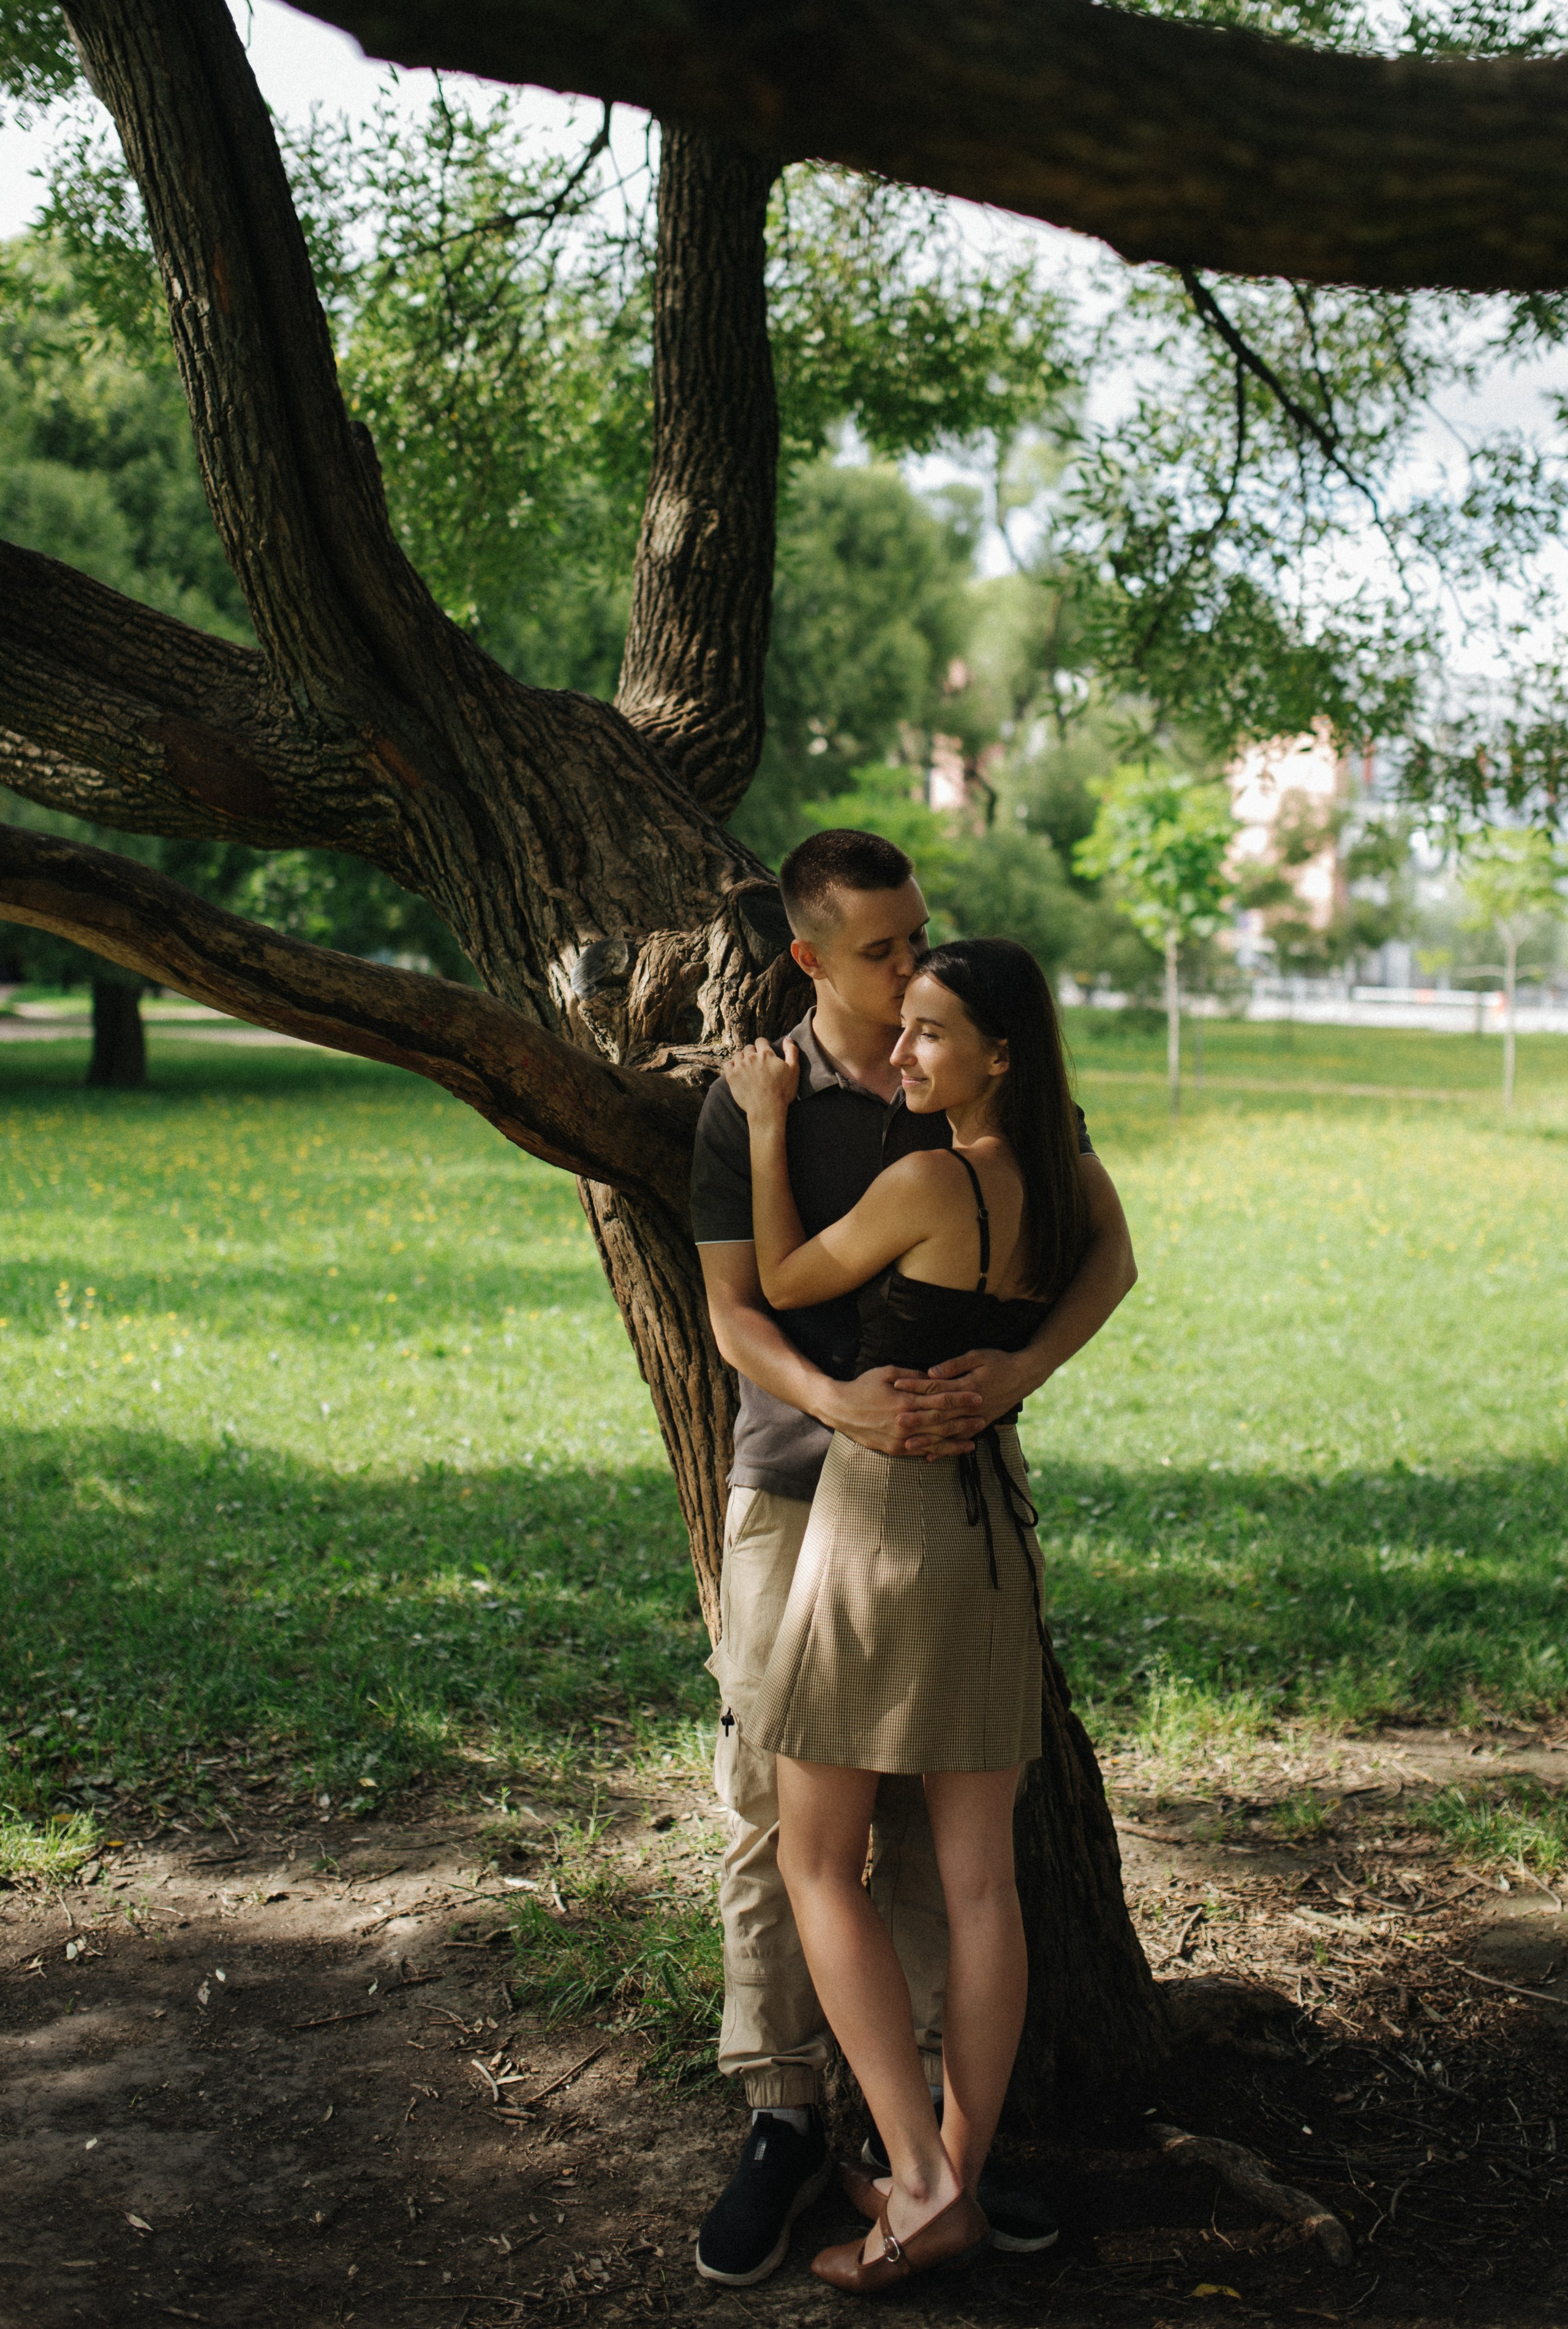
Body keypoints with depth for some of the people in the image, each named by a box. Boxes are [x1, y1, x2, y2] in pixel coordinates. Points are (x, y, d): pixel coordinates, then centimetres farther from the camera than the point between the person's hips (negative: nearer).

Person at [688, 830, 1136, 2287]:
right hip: (799, 1482, -1)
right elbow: (732, 1311, -5)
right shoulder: (753, 1106, -4)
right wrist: (837, 1401, -25)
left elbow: (1108, 1247, 0)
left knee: (937, 1814, 6)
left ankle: (932, 2120, 18)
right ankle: (783, 2121, 14)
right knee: (775, 1810, 0)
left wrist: (1022, 1369, -19)